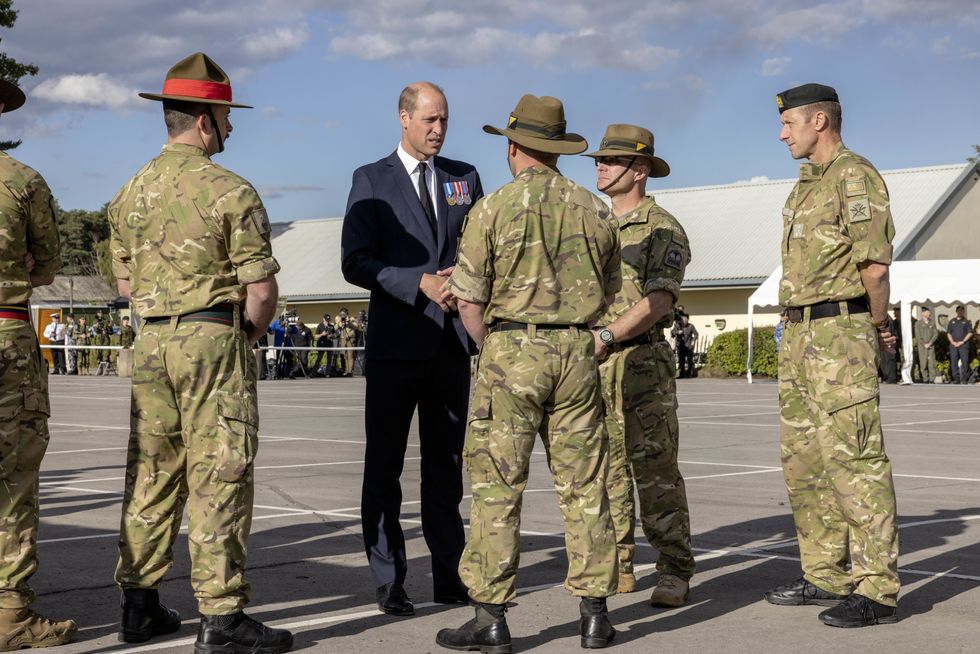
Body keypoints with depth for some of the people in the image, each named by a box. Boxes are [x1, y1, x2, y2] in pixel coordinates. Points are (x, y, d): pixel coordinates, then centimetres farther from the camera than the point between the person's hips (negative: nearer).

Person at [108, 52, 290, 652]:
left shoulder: (130, 194, 9)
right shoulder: (231, 192, -10)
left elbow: (126, 284, 16)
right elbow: (261, 292, -12)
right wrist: (250, 335, 6)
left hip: (151, 342, 6)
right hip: (215, 339, -6)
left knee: (151, 473, 14)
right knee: (219, 478, -3)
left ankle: (140, 605, 21)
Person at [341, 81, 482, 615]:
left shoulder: (465, 177, 12)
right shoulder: (371, 180, 1)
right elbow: (355, 262, -8)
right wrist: (420, 284, -17)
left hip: (451, 342, 4)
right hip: (397, 342, -4)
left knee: (446, 465, 9)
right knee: (384, 466, 1)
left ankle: (449, 578, 16)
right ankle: (388, 582, 7)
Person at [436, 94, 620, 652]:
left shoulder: (493, 209, -5)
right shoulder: (595, 210, 6)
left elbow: (469, 298, -4)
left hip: (510, 352, -3)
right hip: (577, 353, 3)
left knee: (498, 488, 1)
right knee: (585, 486, 8)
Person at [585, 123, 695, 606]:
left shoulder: (662, 229, -3)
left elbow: (658, 299, -14)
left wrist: (607, 335, -20)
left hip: (641, 362, -6)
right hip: (592, 365, 7)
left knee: (655, 471, -6)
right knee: (606, 471, 8)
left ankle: (675, 571, 0)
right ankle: (615, 567, 14)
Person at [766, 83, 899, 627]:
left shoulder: (854, 176, -9)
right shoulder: (807, 185, 20)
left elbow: (875, 264, -14)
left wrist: (875, 329, -1)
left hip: (839, 333, -10)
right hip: (799, 336, 10)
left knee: (853, 460, -11)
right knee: (803, 460, 12)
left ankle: (877, 590, -8)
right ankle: (826, 576, 21)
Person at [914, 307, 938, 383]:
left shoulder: (932, 323, 10)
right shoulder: (918, 324, 2)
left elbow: (936, 334, 6)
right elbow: (917, 336, -2)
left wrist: (930, 343, -5)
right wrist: (924, 344, -7)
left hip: (931, 346, 2)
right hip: (922, 346, -2)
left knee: (932, 362, -5)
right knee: (923, 364, -4)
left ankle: (932, 380, -2)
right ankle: (925, 379, 2)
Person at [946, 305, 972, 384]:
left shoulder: (967, 322, 8)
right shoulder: (951, 322, 15)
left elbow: (970, 333, 0)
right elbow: (948, 333, 11)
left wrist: (962, 341, -10)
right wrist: (952, 342, -5)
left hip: (964, 345, -2)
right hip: (953, 345, 2)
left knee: (964, 362, -6)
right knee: (954, 362, -1)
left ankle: (964, 380, -3)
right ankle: (956, 379, 4)